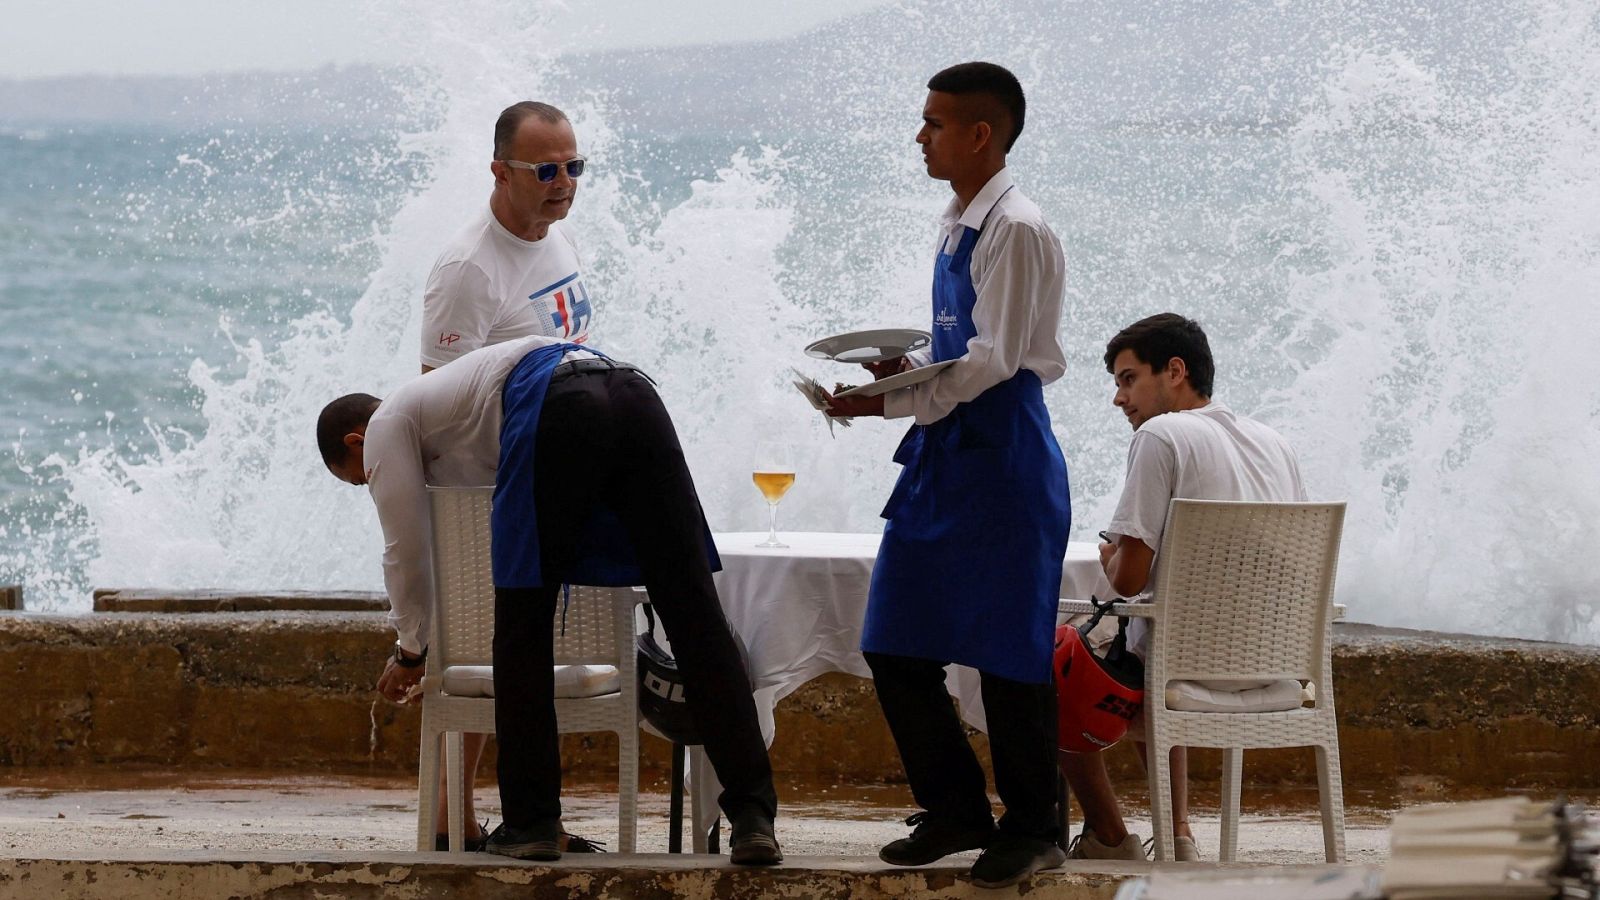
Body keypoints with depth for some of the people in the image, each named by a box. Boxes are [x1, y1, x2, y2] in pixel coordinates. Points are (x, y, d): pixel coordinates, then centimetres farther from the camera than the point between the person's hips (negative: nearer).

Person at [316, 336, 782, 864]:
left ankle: (530, 822, 9)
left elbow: (406, 551, 21)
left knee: (524, 626, 8)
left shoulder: (385, 426, 23)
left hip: (556, 413, -7)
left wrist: (411, 651, 37)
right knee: (695, 616, -2)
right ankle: (753, 817, -9)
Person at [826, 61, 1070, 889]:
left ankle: (1031, 828, 12)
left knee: (1006, 653, -1)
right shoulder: (957, 224, 13)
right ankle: (955, 810, 21)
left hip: (1001, 457, -9)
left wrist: (891, 402, -17)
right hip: (943, 454, 9)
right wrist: (903, 365, 4)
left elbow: (993, 360, -19)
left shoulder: (1015, 230, -15)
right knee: (897, 646, 9)